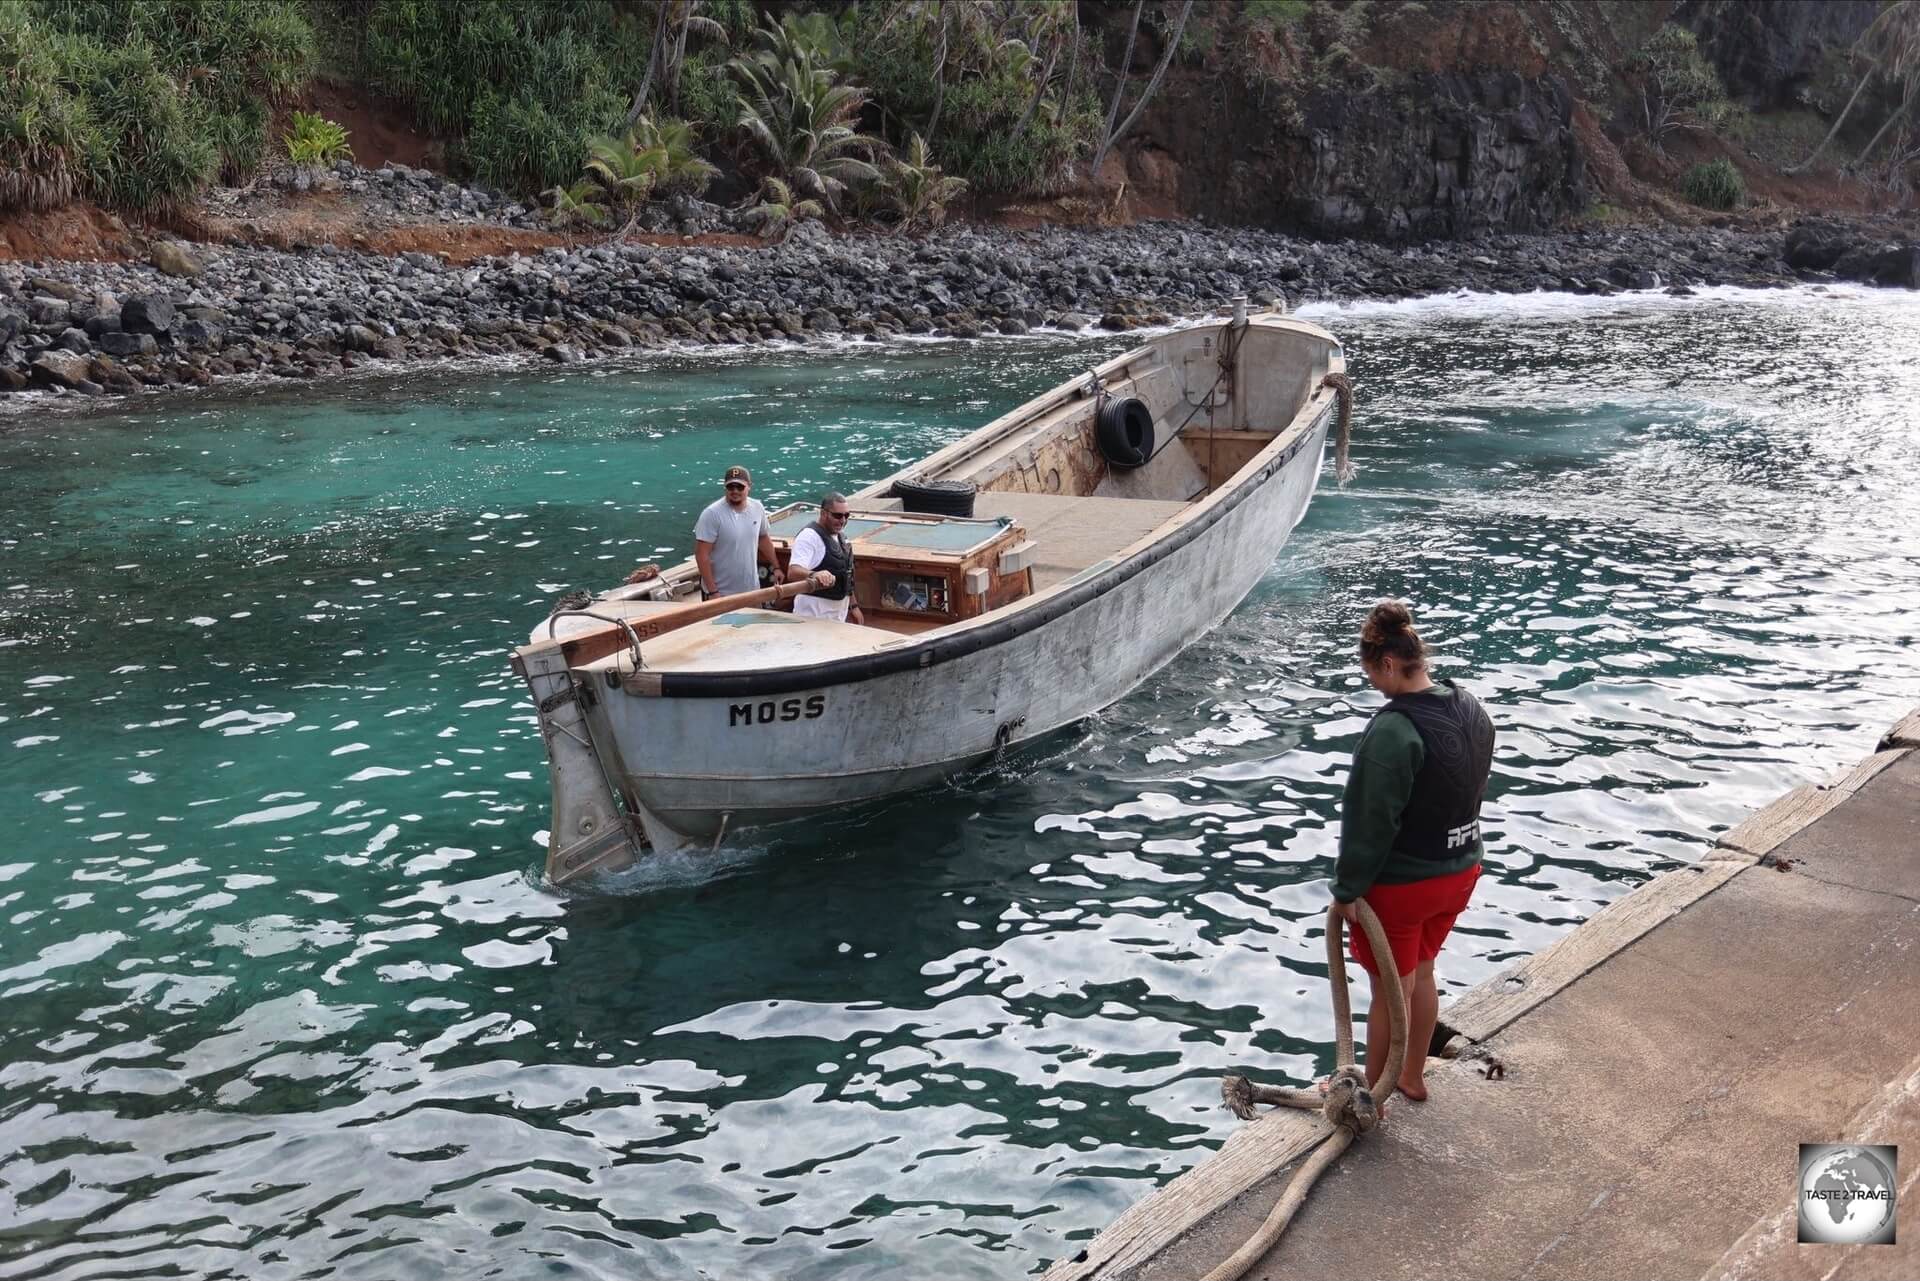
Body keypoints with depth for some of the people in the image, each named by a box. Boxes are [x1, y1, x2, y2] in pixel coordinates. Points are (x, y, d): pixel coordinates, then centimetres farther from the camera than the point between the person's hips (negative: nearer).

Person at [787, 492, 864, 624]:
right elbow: (793, 571, -29)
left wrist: (854, 606, 22)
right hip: (814, 614, -8)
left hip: (840, 612, 8)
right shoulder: (809, 536, -15)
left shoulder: (840, 536, 13)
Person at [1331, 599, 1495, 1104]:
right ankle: (1412, 1076, 42)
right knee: (1421, 973, 25)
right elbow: (1474, 791, 9)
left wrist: (1347, 890, -14)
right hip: (1460, 871, 8)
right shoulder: (1472, 709, -3)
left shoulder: (1393, 729, -28)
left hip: (1400, 884, -8)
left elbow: (1370, 821, -24)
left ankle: (1372, 1095, 29)